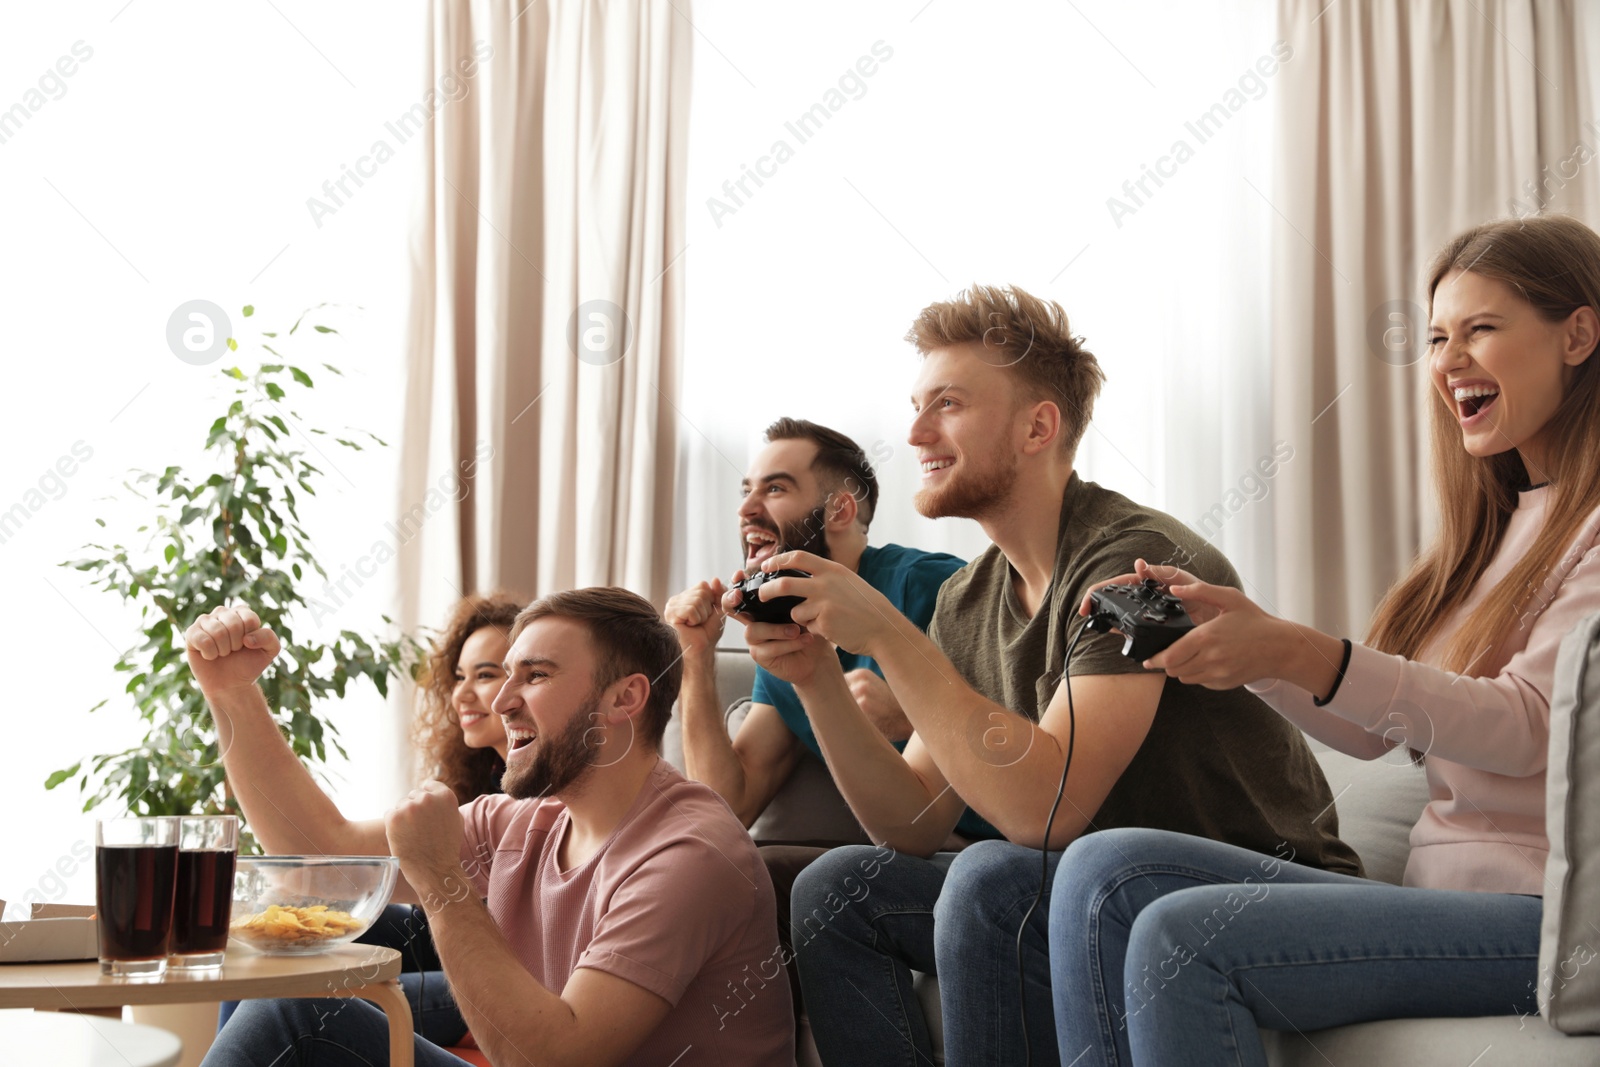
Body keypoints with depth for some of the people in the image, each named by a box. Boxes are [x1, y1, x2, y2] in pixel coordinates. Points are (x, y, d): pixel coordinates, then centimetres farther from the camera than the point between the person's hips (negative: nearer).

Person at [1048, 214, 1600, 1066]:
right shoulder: (1496, 527, 22)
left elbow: (1527, 725, -18)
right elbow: (1371, 729, 16)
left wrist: (1298, 653, -27)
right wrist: (1236, 629, 1)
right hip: (1438, 892, 8)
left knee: (1183, 938, -26)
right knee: (1104, 873, -11)